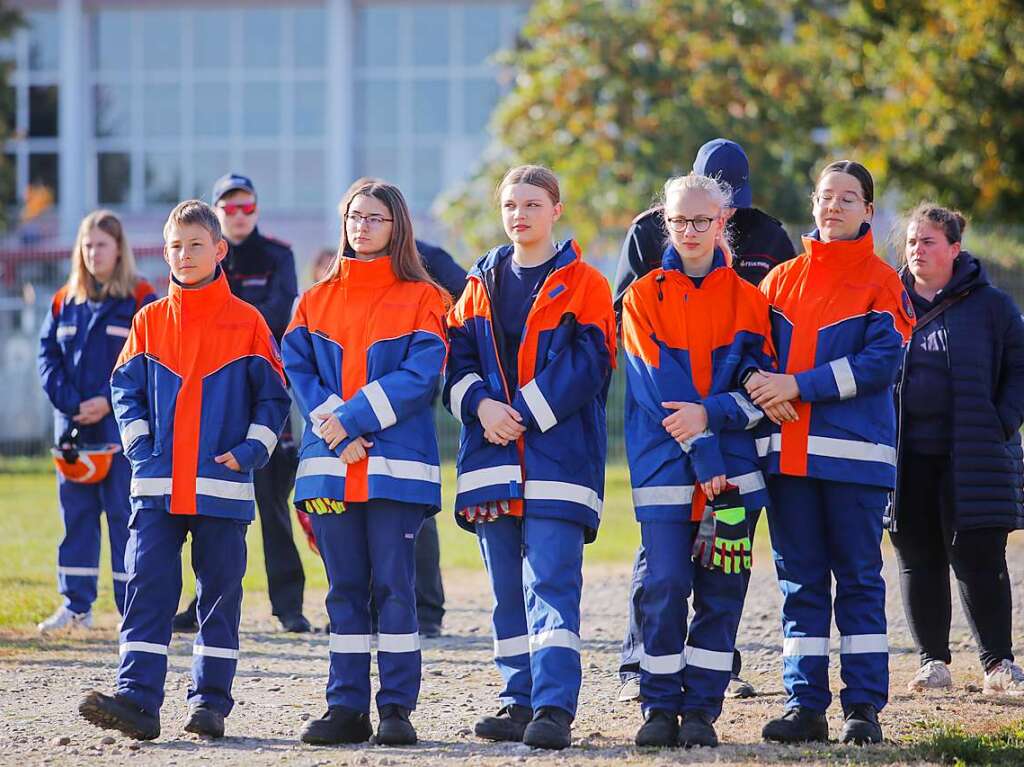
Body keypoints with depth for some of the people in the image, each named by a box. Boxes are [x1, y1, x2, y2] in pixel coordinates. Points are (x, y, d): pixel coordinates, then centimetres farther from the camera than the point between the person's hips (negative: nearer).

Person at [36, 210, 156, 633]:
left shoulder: (141, 300, -2)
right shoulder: (65, 301, 11)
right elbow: (48, 356, 8)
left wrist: (108, 402, -15)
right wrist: (71, 403, -7)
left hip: (122, 425, -4)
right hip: (72, 424, 4)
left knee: (124, 512, -3)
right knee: (75, 514, 7)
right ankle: (75, 604, 13)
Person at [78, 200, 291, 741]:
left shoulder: (246, 322, 2)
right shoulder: (149, 321, 9)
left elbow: (273, 396, 4)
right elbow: (126, 389, 11)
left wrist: (250, 451, -7)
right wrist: (140, 445, -2)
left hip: (223, 485, -2)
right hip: (157, 486, 2)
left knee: (220, 592, 4)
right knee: (147, 589, -6)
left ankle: (211, 701, 10)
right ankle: (137, 699, -12)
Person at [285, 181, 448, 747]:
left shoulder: (421, 299, 2)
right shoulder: (317, 300, 14)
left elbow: (421, 375, -9)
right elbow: (298, 368, 4)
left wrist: (354, 420, -16)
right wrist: (333, 431, -12)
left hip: (396, 465, -4)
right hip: (330, 464, 4)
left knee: (393, 584, -4)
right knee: (344, 587, 5)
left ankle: (396, 708, -1)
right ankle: (346, 706, 8)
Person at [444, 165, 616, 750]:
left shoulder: (582, 285, 0)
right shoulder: (483, 284, 16)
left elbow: (587, 362, -9)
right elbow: (459, 356, 12)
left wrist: (524, 415, -14)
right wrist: (481, 405, -9)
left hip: (557, 455, -5)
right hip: (493, 459, 6)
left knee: (551, 582, -13)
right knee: (507, 589, 8)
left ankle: (554, 708, -17)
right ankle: (521, 701, 14)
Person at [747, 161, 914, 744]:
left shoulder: (882, 283, 1)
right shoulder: (783, 279, 14)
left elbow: (882, 362, -10)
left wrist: (799, 385, -15)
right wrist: (759, 383, -9)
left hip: (855, 453, -4)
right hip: (788, 450, 4)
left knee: (860, 579, -1)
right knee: (800, 580, 5)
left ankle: (864, 707, 2)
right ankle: (806, 705, 8)